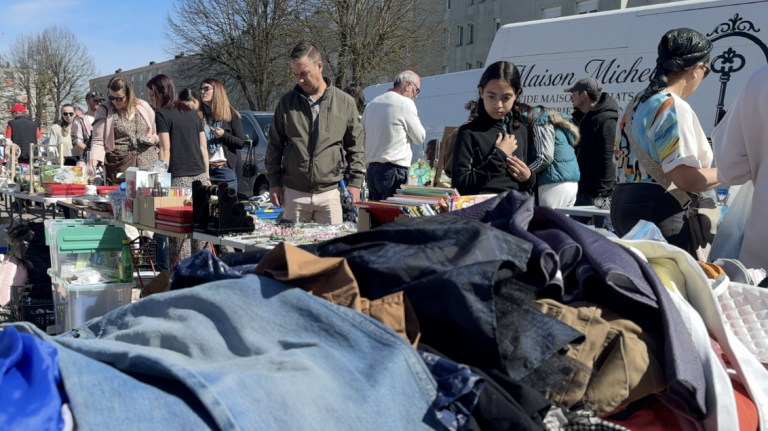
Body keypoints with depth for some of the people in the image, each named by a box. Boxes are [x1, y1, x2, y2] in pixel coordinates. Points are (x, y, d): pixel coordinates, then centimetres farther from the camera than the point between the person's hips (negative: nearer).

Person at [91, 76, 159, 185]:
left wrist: (154, 139, -2)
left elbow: (157, 132, 19)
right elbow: (98, 142, -2)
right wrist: (94, 162, -18)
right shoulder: (104, 111, 2)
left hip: (148, 165, 2)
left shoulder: (144, 107, 8)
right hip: (119, 168, -2)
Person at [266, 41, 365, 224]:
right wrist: (274, 181, 5)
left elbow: (355, 147, 6)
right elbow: (275, 145, 10)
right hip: (293, 193, 1)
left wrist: (355, 181, 1)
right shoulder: (286, 103, 4)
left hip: (329, 193, -1)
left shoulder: (345, 102, 2)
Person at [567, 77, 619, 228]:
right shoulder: (580, 119, 18)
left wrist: (601, 194, -21)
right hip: (581, 192, 9)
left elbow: (607, 159, -18)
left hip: (598, 194, -9)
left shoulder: (605, 120, -11)